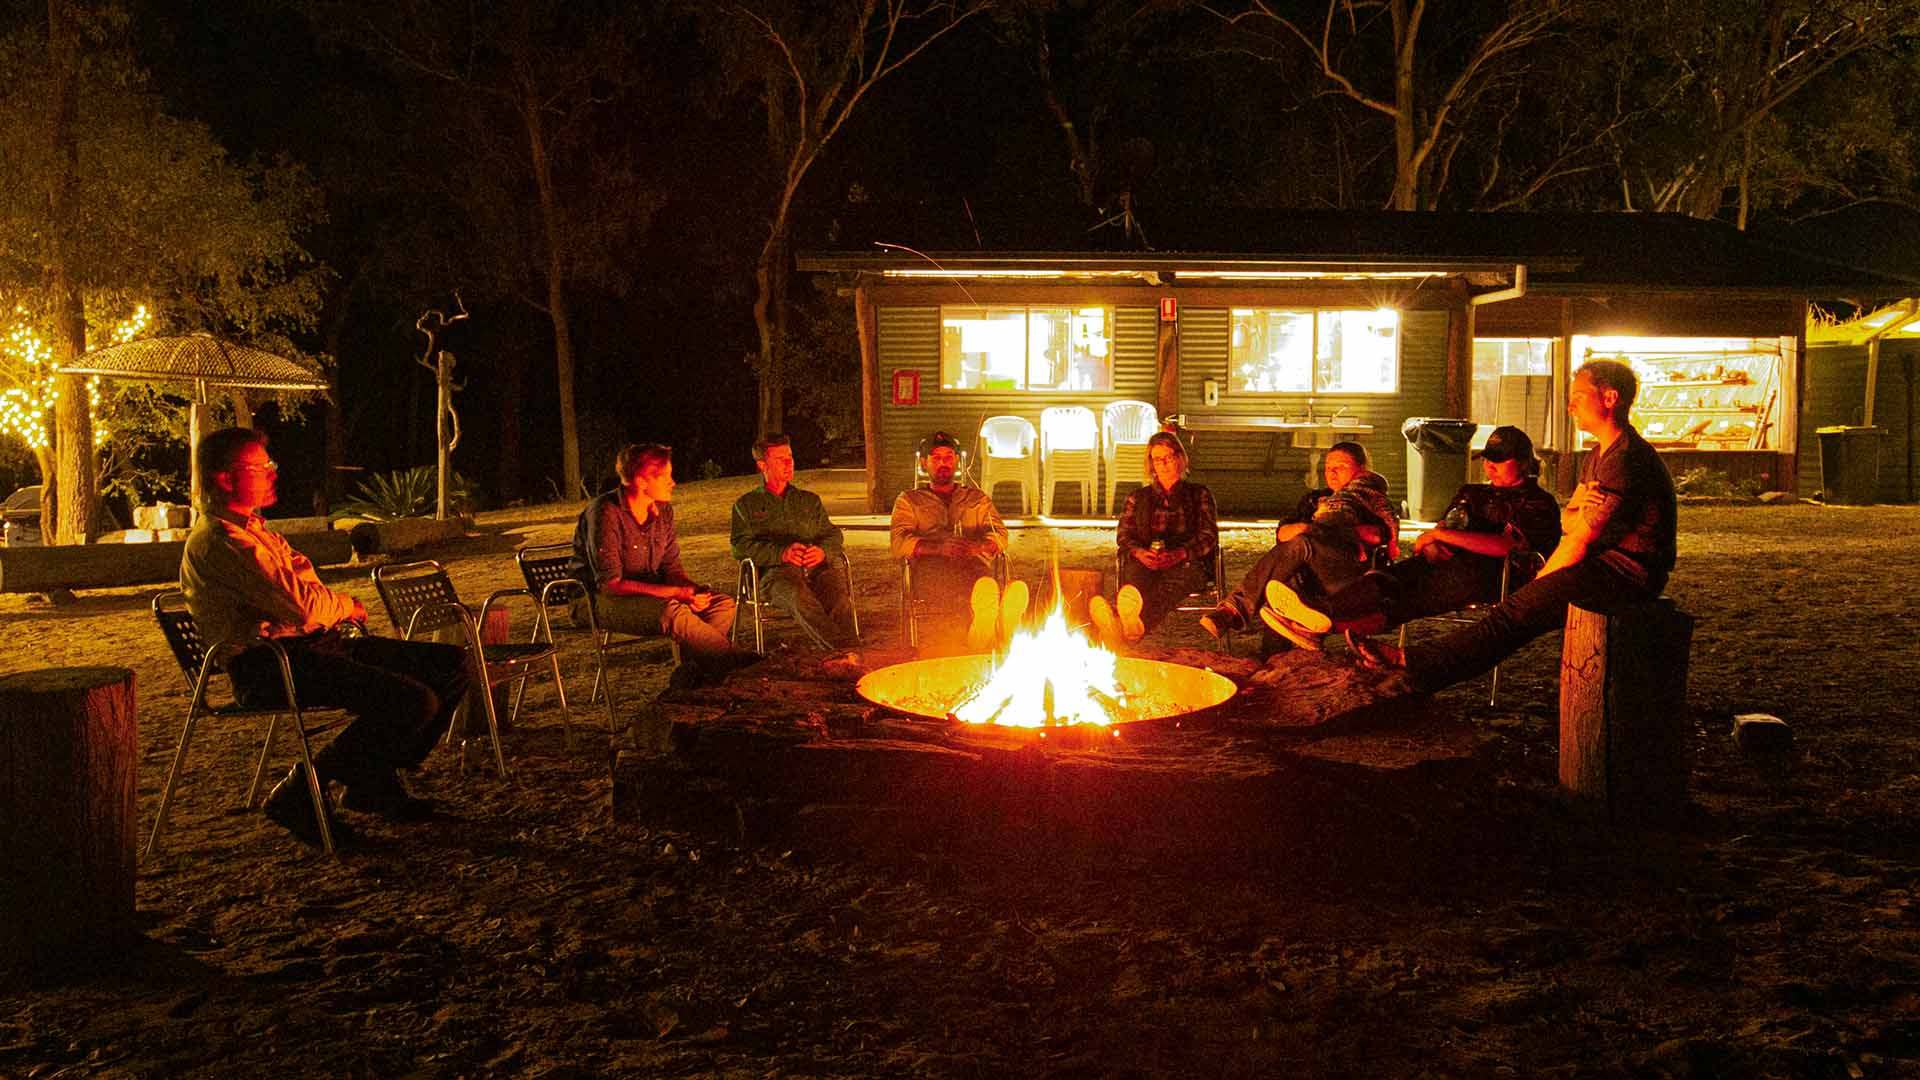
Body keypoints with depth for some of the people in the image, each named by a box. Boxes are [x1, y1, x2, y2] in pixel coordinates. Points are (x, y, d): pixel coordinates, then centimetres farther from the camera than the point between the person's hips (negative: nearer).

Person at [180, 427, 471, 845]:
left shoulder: (253, 529, 20)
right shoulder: (217, 541, -14)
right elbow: (302, 605, -22)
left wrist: (341, 610, 3)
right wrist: (347, 605, 0)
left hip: (317, 642, 10)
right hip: (269, 665, -10)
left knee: (453, 665, 4)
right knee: (413, 700, -27)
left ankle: (374, 781, 14)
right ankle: (297, 796, -10)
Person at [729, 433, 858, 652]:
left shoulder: (810, 500, 32)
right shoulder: (746, 505, 21)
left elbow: (833, 535, 22)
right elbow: (741, 546, 6)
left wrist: (823, 551, -4)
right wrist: (782, 553, -11)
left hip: (816, 567, 3)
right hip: (774, 572, -3)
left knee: (838, 587, -34)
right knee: (798, 594, -39)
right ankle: (844, 648, -55)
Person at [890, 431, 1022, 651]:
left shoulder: (978, 498, 33)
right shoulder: (909, 500, 27)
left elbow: (1000, 536, 16)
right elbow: (899, 543, 8)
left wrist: (977, 547, -10)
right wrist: (940, 547, -12)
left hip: (975, 565, 2)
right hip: (931, 571, -1)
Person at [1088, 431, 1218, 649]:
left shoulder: (1199, 494, 22)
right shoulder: (1139, 497, 29)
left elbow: (1209, 535, 8)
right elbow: (1122, 534, 15)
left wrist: (1180, 554, -13)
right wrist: (1139, 552, -11)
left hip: (1187, 563, -1)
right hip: (1145, 562, 2)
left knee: (1171, 581, -41)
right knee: (1136, 574, -39)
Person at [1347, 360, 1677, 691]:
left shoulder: (1625, 460, -18)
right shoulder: (1599, 453, 17)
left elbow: (1579, 541, -17)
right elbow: (1567, 522, 14)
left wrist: (1538, 582, -4)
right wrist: (1581, 512, -12)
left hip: (1626, 573, -12)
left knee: (1516, 612, -22)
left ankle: (1414, 665, -28)